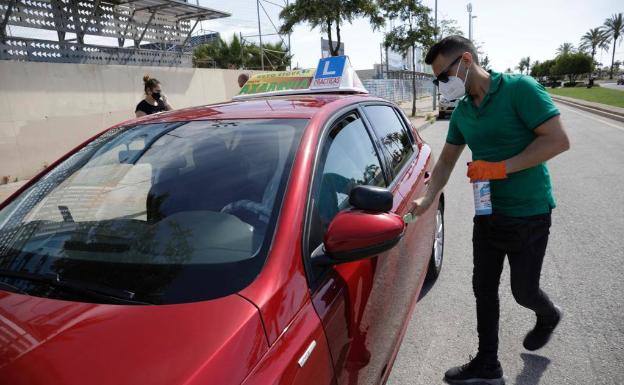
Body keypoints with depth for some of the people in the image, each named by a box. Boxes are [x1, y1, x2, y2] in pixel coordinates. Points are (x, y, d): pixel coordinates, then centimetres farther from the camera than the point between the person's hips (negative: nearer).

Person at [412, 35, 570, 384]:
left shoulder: (519, 88, -15)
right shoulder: (461, 113, 5)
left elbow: (558, 140, -19)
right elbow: (446, 161, 12)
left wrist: (501, 167, -24)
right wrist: (428, 200, -1)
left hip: (529, 214, -6)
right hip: (488, 212, 6)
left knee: (523, 290, 8)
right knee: (484, 288, 9)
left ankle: (549, 317, 45)